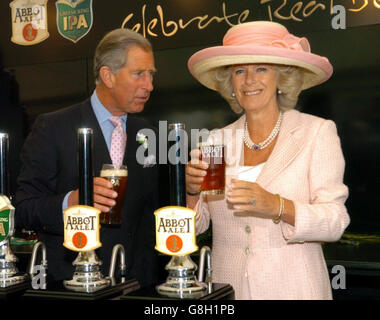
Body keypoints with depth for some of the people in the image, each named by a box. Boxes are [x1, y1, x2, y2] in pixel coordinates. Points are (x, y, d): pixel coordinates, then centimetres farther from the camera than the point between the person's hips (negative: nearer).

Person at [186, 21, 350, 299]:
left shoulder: (317, 133, -4)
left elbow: (335, 221, -12)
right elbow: (195, 226, 5)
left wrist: (276, 206, -27)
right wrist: (192, 193, -14)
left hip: (294, 288, -2)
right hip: (227, 288, 2)